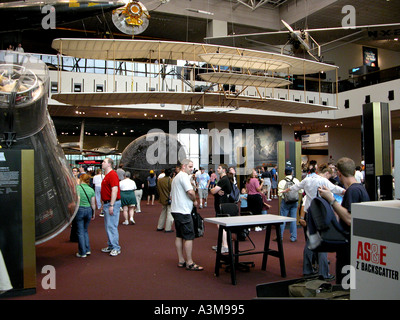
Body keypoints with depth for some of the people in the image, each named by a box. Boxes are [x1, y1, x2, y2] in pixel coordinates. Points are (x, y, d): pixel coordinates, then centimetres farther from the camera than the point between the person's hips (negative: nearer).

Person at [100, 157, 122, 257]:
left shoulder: (112, 174, -13)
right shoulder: (106, 175, 17)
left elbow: (115, 190, -21)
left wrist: (111, 205, -24)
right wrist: (104, 204, 21)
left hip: (112, 204, -10)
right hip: (106, 204, 10)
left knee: (111, 226, -8)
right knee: (108, 226, 13)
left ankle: (116, 248, -2)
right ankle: (110, 246, 21)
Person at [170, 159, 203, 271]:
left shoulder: (176, 177, 21)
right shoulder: (184, 176, -11)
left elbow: (172, 196, 26)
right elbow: (190, 191, -23)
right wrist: (195, 200, -6)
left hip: (175, 210, 10)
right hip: (183, 211, -10)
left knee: (179, 236, 12)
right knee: (189, 237, -6)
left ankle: (181, 261, 18)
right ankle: (189, 263, -3)